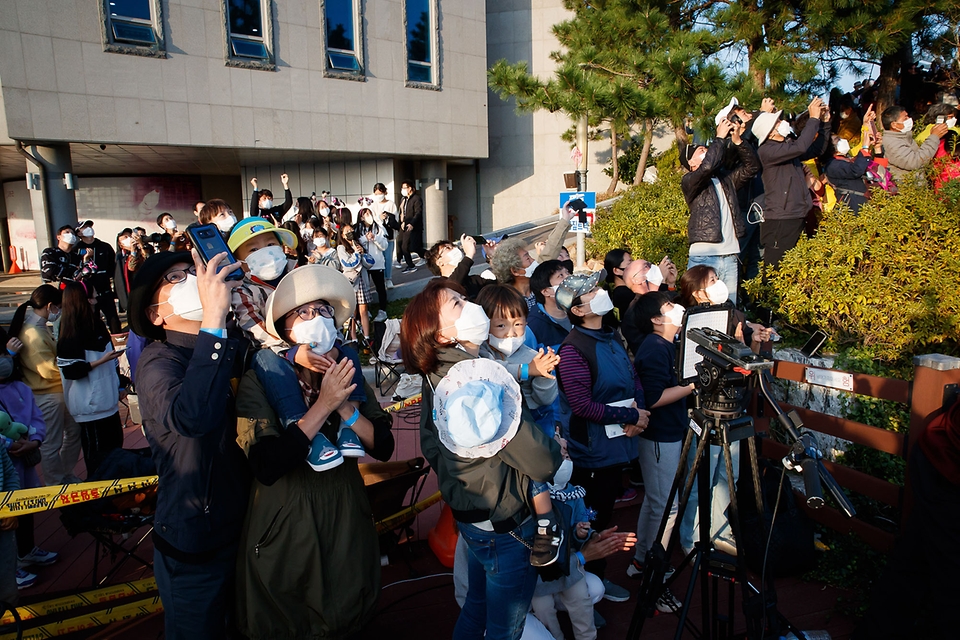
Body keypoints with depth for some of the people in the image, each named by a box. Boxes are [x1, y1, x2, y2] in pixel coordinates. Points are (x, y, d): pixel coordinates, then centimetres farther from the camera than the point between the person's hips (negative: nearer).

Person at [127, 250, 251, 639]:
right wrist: (213, 321, -45)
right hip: (196, 546, -6)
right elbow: (191, 417, -43)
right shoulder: (158, 360, -22)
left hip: (246, 526, 6)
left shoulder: (234, 348, -2)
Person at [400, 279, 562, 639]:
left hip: (469, 516, 8)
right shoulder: (480, 378, -28)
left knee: (475, 611, 27)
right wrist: (557, 448, -6)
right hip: (506, 527, -8)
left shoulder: (435, 377, -1)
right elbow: (541, 463, -28)